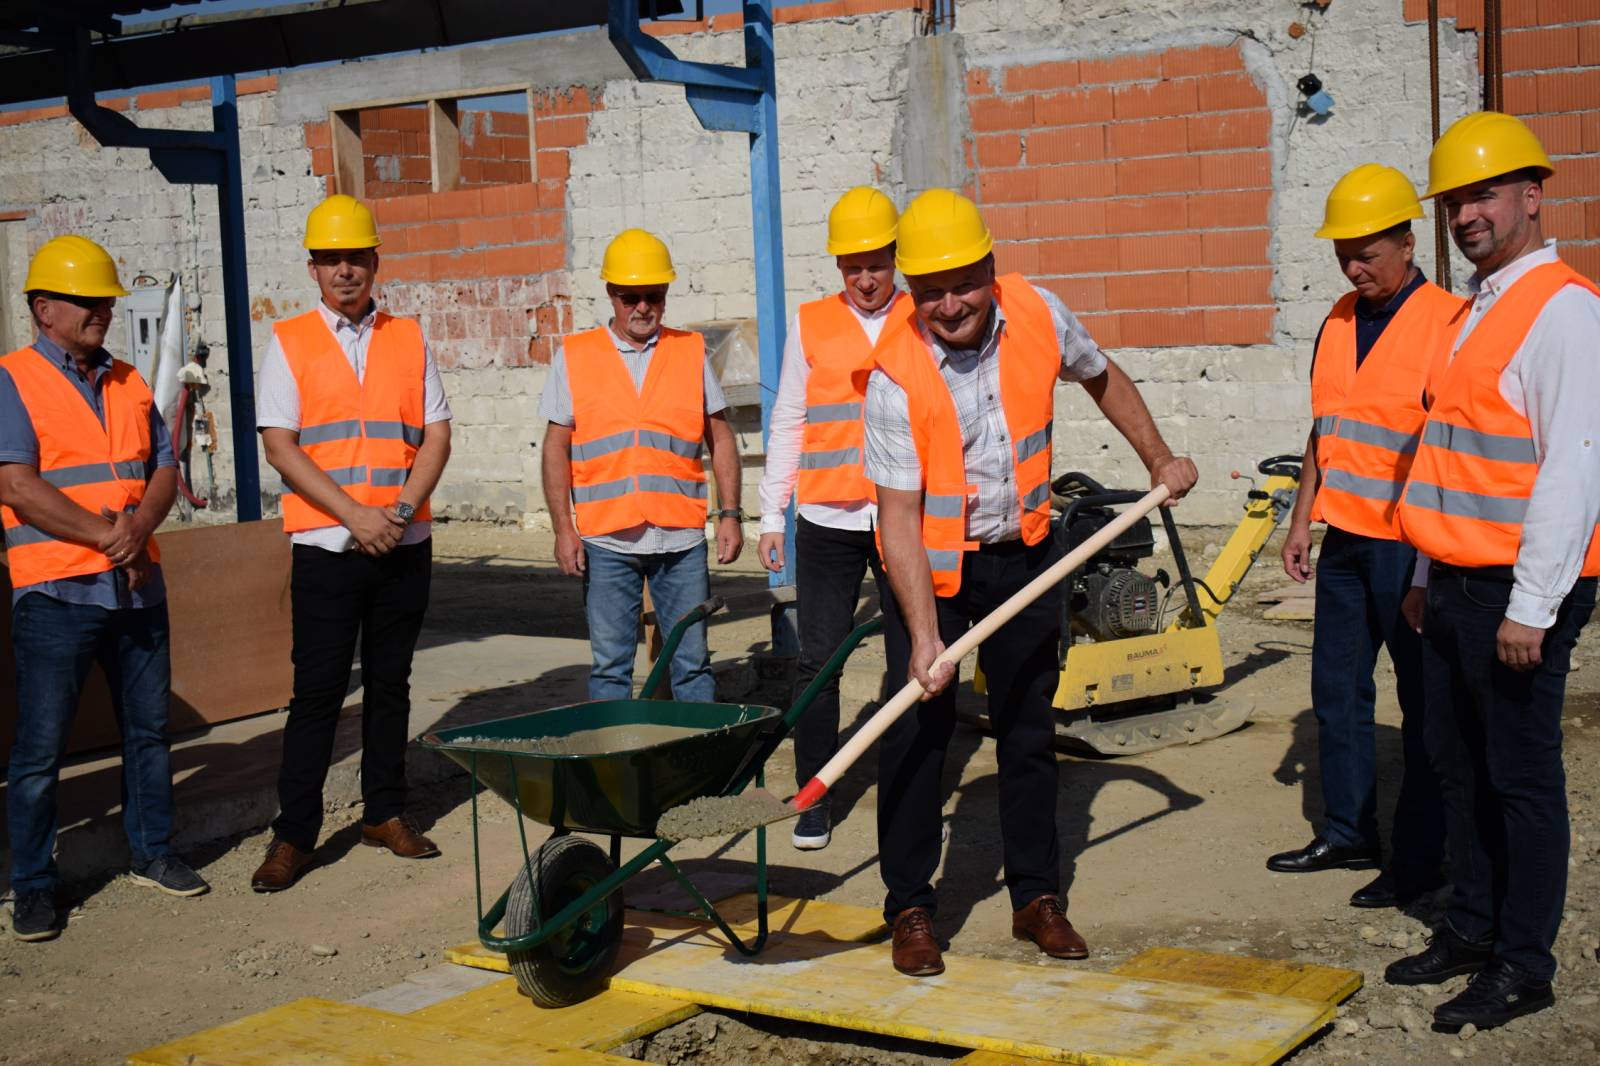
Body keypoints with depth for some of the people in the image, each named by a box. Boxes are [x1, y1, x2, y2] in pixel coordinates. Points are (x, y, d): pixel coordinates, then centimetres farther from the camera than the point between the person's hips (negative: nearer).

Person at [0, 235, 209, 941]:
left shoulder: (129, 384, 15)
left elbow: (164, 469, 10)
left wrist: (139, 527, -11)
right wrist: (105, 534, -15)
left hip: (137, 586, 6)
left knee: (148, 728, 14)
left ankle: (152, 854, 28)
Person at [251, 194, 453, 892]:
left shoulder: (408, 339, 9)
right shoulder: (289, 343, 2)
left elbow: (436, 435, 5)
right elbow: (281, 447, -5)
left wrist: (401, 509, -10)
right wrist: (355, 515, -14)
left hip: (404, 544, 3)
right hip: (326, 546, -3)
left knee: (391, 682, 10)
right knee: (317, 691, -2)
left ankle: (385, 813, 21)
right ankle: (293, 834, 4)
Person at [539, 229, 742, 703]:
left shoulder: (691, 352, 9)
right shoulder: (574, 357, 6)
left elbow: (720, 438, 11)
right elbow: (556, 450, 5)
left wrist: (729, 513, 2)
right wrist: (563, 529, -3)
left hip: (682, 539, 1)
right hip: (605, 540, -1)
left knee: (692, 662, 5)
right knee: (610, 665, 4)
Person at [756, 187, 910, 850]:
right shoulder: (810, 325, 7)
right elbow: (787, 423, 9)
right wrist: (772, 514, 5)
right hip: (828, 521, 0)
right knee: (817, 660, 1)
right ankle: (813, 801, 10)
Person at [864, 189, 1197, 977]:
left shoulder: (1038, 316, -12)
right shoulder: (897, 374, -23)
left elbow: (1102, 379, 12)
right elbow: (899, 514, -24)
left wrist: (1159, 460, 16)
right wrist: (923, 634, -29)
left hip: (1024, 553, 4)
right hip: (931, 564, -4)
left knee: (1029, 727, 11)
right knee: (917, 729, -5)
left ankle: (1037, 898, 23)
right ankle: (910, 908, 9)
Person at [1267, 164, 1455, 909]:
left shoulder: (1447, 323, -10)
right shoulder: (1338, 322, 11)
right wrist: (1302, 521, 16)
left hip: (1411, 543, -7)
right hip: (1344, 539, 7)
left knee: (1423, 699, 3)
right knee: (1337, 688, 13)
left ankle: (1420, 857, 12)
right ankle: (1348, 834, 26)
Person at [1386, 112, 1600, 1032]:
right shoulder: (1478, 310, 17)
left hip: (1517, 593, -9)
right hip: (1457, 585, 9)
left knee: (1521, 775, -1)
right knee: (1461, 768, 15)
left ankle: (1524, 965, 9)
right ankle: (1471, 929, 28)